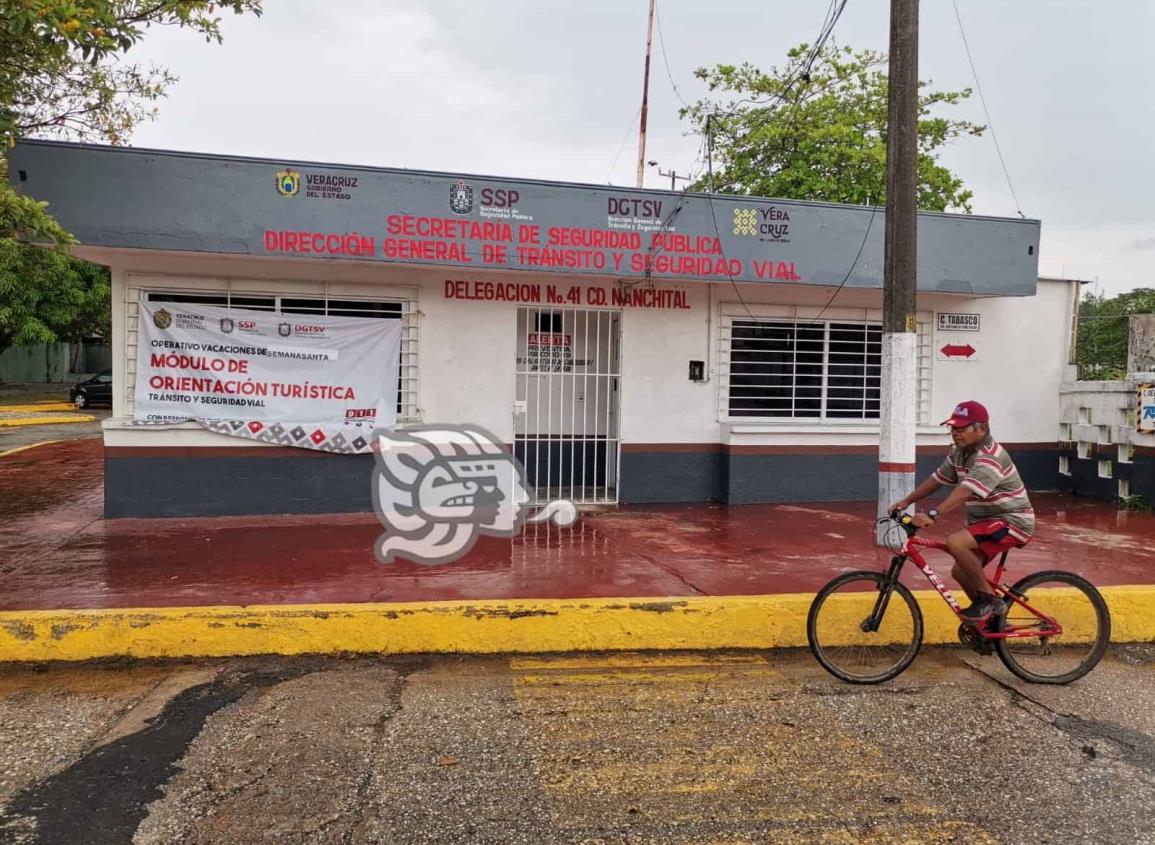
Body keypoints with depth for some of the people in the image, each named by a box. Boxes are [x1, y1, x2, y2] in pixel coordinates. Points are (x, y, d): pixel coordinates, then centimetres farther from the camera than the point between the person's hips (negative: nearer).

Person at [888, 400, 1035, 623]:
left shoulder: (990, 457, -24)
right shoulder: (959, 453, 5)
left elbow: (965, 491, -37)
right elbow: (937, 479, 11)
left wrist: (933, 515, -47)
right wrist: (906, 501, 2)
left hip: (1012, 521, -9)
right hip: (986, 520, 9)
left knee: (955, 542, -28)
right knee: (960, 572, 8)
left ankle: (988, 598, -12)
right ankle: (993, 615, 28)